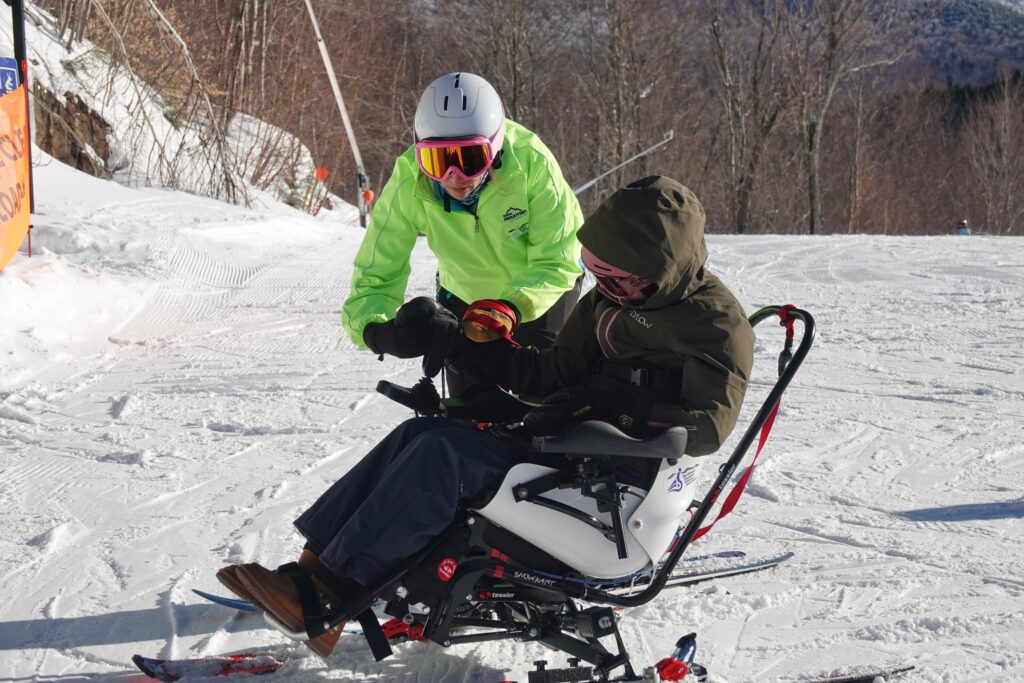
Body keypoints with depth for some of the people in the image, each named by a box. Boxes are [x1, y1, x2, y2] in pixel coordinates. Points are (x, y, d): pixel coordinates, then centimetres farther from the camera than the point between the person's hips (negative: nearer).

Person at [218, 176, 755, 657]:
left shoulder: (716, 324, -10)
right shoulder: (615, 298, 14)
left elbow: (707, 426, -21)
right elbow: (556, 372, 18)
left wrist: (616, 406, -26)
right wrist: (450, 339, 16)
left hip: (618, 474, -9)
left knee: (447, 452, -23)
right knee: (423, 434, -7)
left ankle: (324, 597, -22)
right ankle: (313, 565, -14)